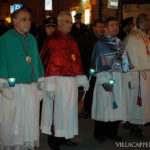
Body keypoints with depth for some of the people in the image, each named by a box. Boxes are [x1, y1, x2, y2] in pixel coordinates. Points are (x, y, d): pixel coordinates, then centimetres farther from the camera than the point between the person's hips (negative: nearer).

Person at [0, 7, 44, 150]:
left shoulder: (32, 39, 13)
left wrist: (40, 84, 13)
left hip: (30, 87, 5)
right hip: (12, 88, -5)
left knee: (30, 119, 9)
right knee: (12, 120, 1)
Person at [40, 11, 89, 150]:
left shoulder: (72, 41, 14)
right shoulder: (52, 41, -8)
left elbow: (77, 61, 16)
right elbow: (49, 63, -13)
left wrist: (82, 80, 11)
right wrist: (50, 86, -19)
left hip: (71, 82, 7)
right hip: (58, 81, -7)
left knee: (69, 108, 11)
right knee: (56, 109, 0)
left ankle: (64, 136, 24)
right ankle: (53, 138, 13)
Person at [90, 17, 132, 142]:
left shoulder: (120, 43, 15)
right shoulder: (100, 43, -3)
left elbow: (125, 60, 16)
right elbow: (97, 64, -9)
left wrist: (127, 79, 9)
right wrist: (104, 81, -17)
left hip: (120, 79, 6)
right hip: (107, 78, -6)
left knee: (118, 106, 8)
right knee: (104, 106, 0)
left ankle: (112, 132, 23)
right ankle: (99, 134, 15)